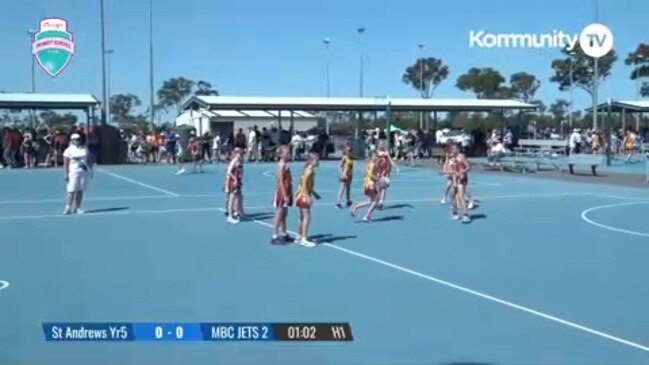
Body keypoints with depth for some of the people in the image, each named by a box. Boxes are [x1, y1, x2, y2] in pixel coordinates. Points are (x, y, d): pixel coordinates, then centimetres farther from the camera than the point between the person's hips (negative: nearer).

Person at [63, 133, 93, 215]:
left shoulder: (84, 149, 12)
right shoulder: (69, 150, -2)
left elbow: (89, 161, 18)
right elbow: (66, 164, -5)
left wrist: (91, 170, 12)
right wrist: (66, 174, -10)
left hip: (85, 172, 4)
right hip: (74, 172, -4)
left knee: (80, 191, 5)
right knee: (72, 191, -9)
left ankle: (77, 208, 9)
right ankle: (68, 208, -6)